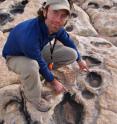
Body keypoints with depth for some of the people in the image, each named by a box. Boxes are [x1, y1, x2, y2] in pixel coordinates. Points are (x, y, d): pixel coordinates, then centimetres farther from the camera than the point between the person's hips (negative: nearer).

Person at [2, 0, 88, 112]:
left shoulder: (55, 26, -20)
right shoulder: (30, 36, -41)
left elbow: (68, 41, 2)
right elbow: (40, 64, -26)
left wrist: (79, 60, 16)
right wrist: (53, 82, -10)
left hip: (37, 51, 6)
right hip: (15, 57, -6)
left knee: (72, 54, -7)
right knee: (31, 66, -41)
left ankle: (35, 73, 7)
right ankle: (33, 97, -8)